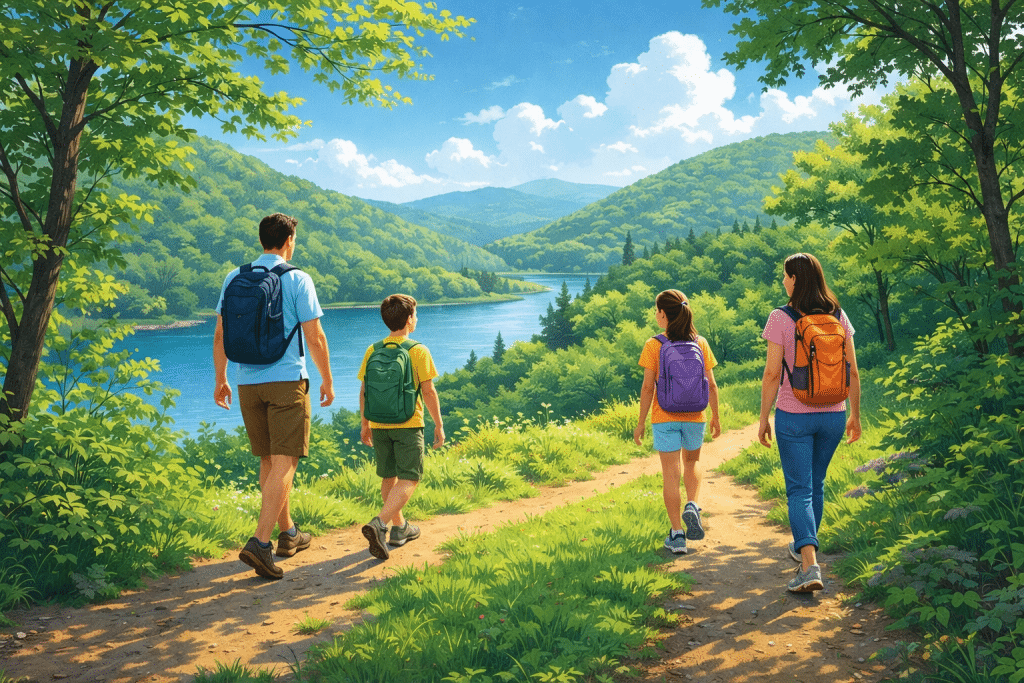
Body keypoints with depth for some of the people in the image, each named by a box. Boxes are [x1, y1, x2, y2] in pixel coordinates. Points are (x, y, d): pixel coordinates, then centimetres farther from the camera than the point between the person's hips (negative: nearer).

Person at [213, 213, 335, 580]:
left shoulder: (234, 278, 7)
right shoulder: (297, 280, -5)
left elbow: (220, 334, 9)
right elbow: (314, 337, -6)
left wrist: (221, 380, 19)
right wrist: (327, 381, 5)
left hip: (247, 383, 5)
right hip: (287, 380, -5)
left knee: (268, 462, 16)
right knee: (284, 463, -4)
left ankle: (288, 534, 29)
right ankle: (260, 542, -15)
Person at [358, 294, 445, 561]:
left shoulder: (372, 351, 4)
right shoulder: (418, 351, -8)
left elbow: (364, 391, 6)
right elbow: (428, 391, -9)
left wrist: (364, 424, 17)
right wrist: (439, 424, 0)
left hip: (379, 425, 5)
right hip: (408, 424, -5)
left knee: (389, 477, 16)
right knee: (409, 479, -2)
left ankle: (399, 528, 28)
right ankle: (379, 524, -21)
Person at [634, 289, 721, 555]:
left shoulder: (654, 345, -10)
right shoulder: (700, 343, -1)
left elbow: (648, 387, -10)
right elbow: (711, 385, 0)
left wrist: (641, 422, -1)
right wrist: (715, 417, 12)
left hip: (664, 418, -2)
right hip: (694, 417, 3)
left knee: (670, 474, 5)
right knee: (692, 463, 26)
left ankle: (677, 534, 7)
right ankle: (692, 506, 3)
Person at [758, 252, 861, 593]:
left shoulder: (780, 319, -12)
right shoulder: (838, 317, 1)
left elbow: (772, 373, -12)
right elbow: (852, 371, 3)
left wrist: (763, 418, -3)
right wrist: (855, 414, 14)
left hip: (793, 416, -4)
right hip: (832, 415, 5)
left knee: (799, 490, 0)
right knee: (816, 484, 22)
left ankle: (810, 566, -12)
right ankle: (803, 547, 38)